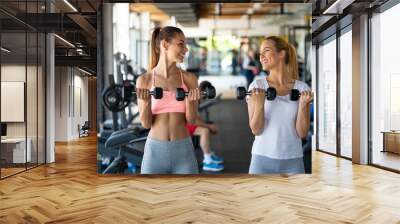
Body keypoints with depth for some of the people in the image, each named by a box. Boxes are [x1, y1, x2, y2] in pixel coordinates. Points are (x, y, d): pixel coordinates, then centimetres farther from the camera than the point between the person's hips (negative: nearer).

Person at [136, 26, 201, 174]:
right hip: (155, 151, -1)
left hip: (183, 151, 1)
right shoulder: (144, 80, -3)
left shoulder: (189, 78, -1)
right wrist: (145, 103, -21)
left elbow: (191, 120, -1)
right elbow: (146, 123, -2)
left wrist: (189, 101, -19)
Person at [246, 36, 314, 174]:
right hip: (262, 159, -1)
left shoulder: (302, 88, -1)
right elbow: (256, 130, -6)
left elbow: (302, 133, -2)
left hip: (293, 160, 1)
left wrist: (303, 104, -14)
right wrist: (259, 103, -19)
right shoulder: (257, 86, -3)